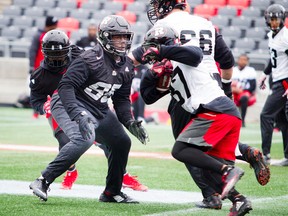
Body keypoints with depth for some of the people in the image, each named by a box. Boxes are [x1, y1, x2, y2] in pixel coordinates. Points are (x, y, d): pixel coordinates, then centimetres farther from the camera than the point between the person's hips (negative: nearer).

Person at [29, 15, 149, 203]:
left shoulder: (126, 66, 4)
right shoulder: (91, 59, -22)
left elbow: (122, 99, 12)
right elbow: (66, 86, -29)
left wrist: (130, 122, -5)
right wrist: (79, 115, -40)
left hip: (99, 110, 9)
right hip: (71, 105, -9)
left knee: (122, 143, 8)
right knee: (83, 140, -33)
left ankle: (111, 192, 25)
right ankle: (43, 181, -28)